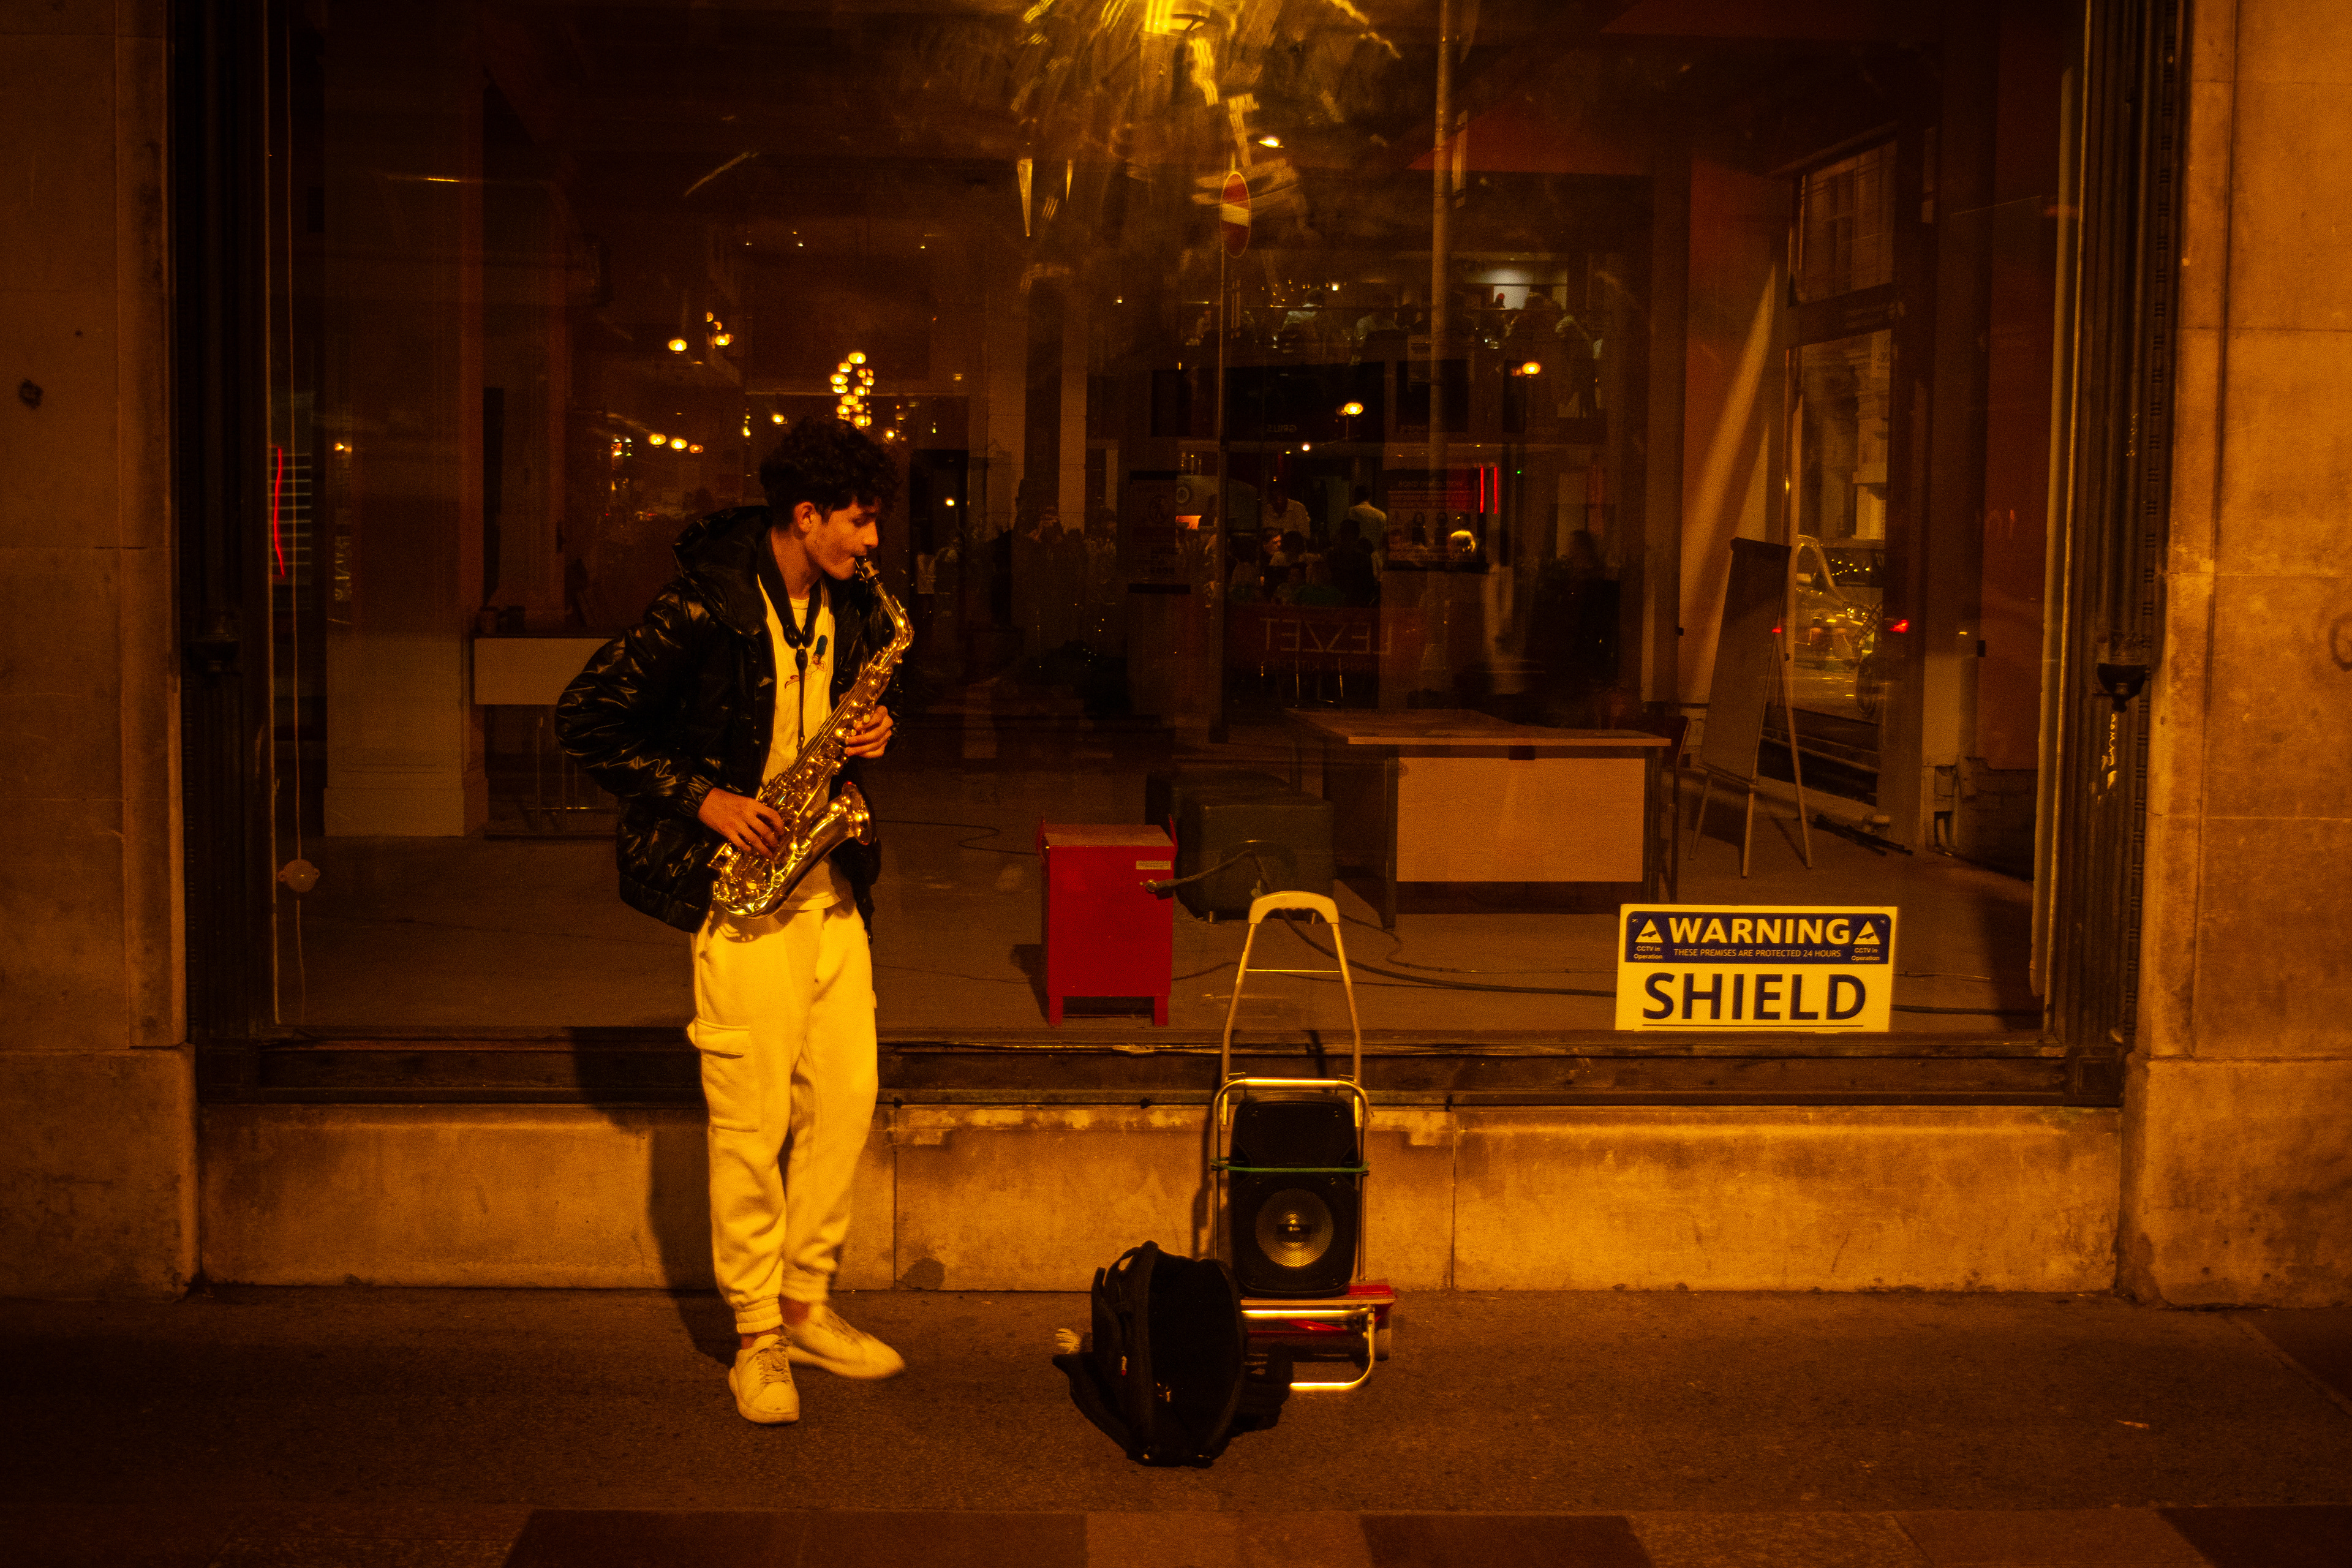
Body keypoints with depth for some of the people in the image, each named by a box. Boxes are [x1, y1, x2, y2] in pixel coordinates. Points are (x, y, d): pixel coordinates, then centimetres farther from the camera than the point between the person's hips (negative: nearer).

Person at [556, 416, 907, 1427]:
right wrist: (703, 800, -16)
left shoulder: (854, 612, 8)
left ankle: (806, 1305, 22)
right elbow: (587, 719, -12)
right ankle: (757, 1337, 8)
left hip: (830, 882, 7)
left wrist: (867, 741, 0)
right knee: (752, 1112, -4)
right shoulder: (704, 608, -13)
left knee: (846, 1095, 8)